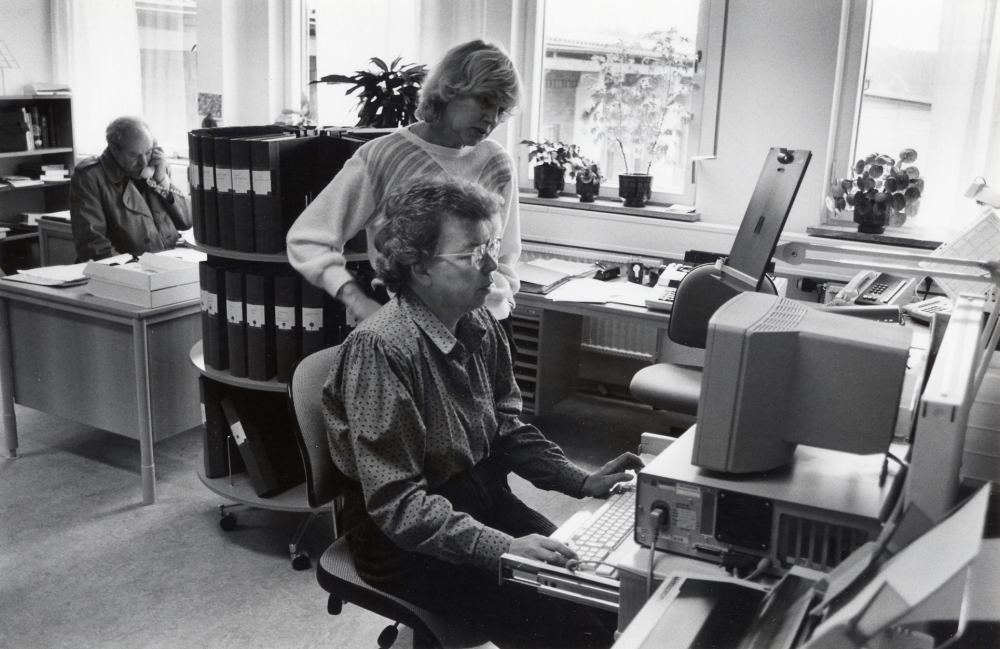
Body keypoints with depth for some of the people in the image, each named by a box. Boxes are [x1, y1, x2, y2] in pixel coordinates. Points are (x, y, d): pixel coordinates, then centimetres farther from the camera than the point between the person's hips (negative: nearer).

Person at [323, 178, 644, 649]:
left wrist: (582, 481, 0)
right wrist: (501, 549, -32)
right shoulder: (379, 349, -24)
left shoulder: (479, 325, 1)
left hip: (484, 500, 7)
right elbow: (397, 503, -25)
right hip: (408, 542, -7)